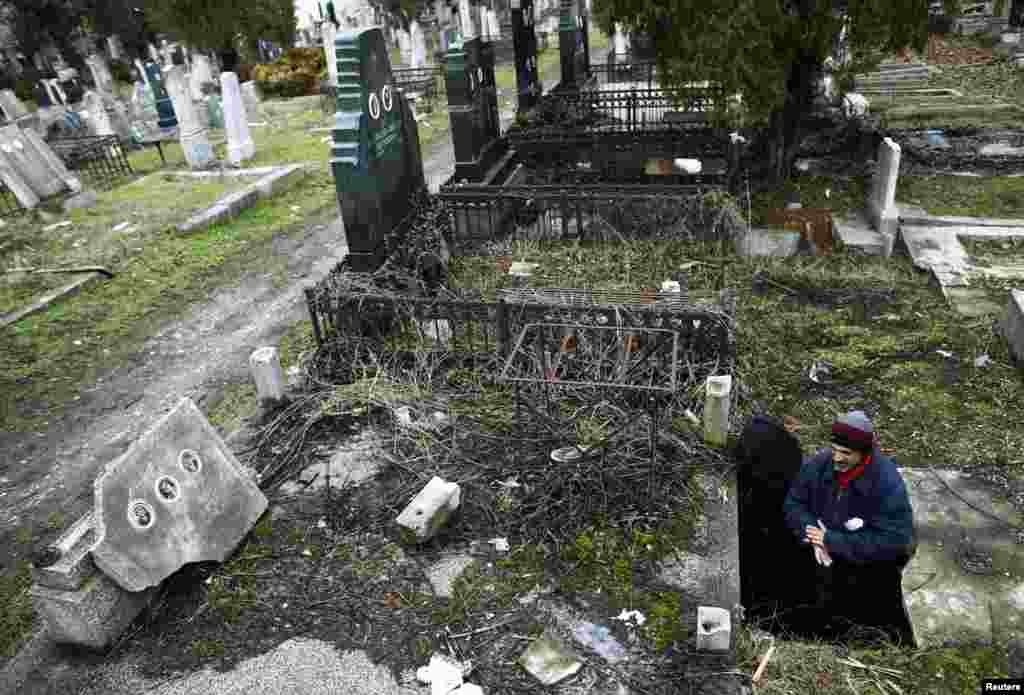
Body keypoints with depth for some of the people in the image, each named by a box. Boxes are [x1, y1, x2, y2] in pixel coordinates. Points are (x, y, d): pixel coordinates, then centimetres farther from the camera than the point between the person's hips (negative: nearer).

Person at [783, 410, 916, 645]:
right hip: (825, 556, 4)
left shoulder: (888, 483, -22)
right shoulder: (819, 464, -10)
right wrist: (813, 535, -21)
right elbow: (793, 504, -2)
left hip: (870, 560, -4)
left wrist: (832, 541, -26)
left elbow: (891, 542, -24)